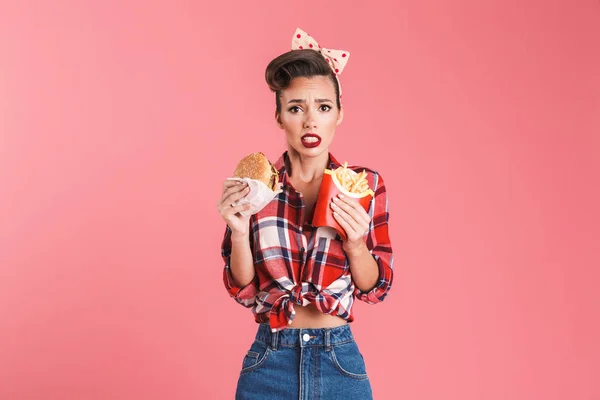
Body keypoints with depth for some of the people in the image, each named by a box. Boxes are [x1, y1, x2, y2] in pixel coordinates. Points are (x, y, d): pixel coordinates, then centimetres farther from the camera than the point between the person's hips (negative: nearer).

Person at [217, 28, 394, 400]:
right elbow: (243, 291, -1)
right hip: (270, 361, 0)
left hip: (340, 359, 0)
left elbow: (376, 288, 0)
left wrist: (355, 243, -18)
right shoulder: (253, 185, -4)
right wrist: (239, 232, -16)